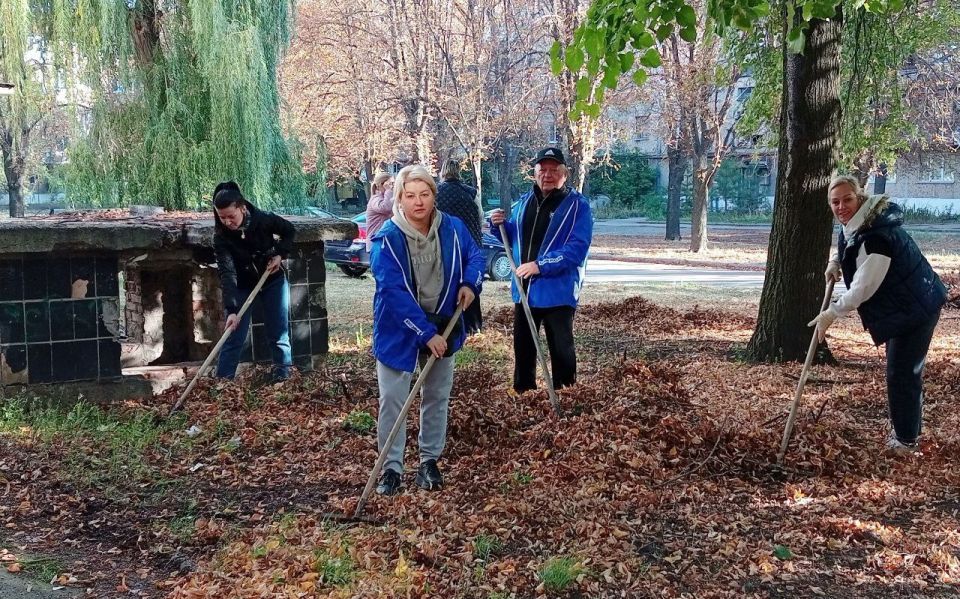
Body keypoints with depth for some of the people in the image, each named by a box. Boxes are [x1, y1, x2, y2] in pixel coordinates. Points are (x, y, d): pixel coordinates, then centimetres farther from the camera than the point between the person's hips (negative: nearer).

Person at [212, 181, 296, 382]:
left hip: (273, 281, 1)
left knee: (279, 336, 3)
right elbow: (227, 273, -34)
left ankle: (283, 379, 14)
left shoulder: (264, 219, -23)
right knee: (233, 339, -4)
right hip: (242, 286, -1)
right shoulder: (221, 236, -25)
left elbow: (289, 231, -2)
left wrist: (279, 254, -17)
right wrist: (231, 310, -42)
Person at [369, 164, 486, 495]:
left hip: (442, 325, 4)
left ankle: (430, 461, 28)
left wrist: (470, 283, -11)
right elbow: (394, 292, -25)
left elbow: (474, 256, 11)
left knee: (437, 397, 13)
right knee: (392, 399, -1)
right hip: (398, 330, -4)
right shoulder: (387, 239, -20)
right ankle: (392, 467, 11)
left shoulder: (453, 228, -8)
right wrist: (426, 333, -28)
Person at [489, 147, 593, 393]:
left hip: (558, 291, -6)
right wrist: (500, 225, 0)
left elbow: (577, 248, -20)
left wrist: (541, 265, -27)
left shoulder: (577, 205, -10)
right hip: (524, 289, 6)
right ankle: (522, 394, 30)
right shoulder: (524, 202, 10)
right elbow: (513, 239, 22)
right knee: (523, 347, 16)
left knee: (561, 349, 2)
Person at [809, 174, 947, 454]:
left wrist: (832, 313, -18)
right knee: (905, 370, 21)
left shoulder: (876, 236, -30)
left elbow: (864, 287, -28)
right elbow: (852, 248, 26)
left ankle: (906, 440, 7)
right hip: (902, 306, 11)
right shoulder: (855, 224, 1)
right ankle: (905, 429, 36)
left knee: (902, 373, -5)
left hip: (916, 308, -11)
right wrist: (836, 261, 7)